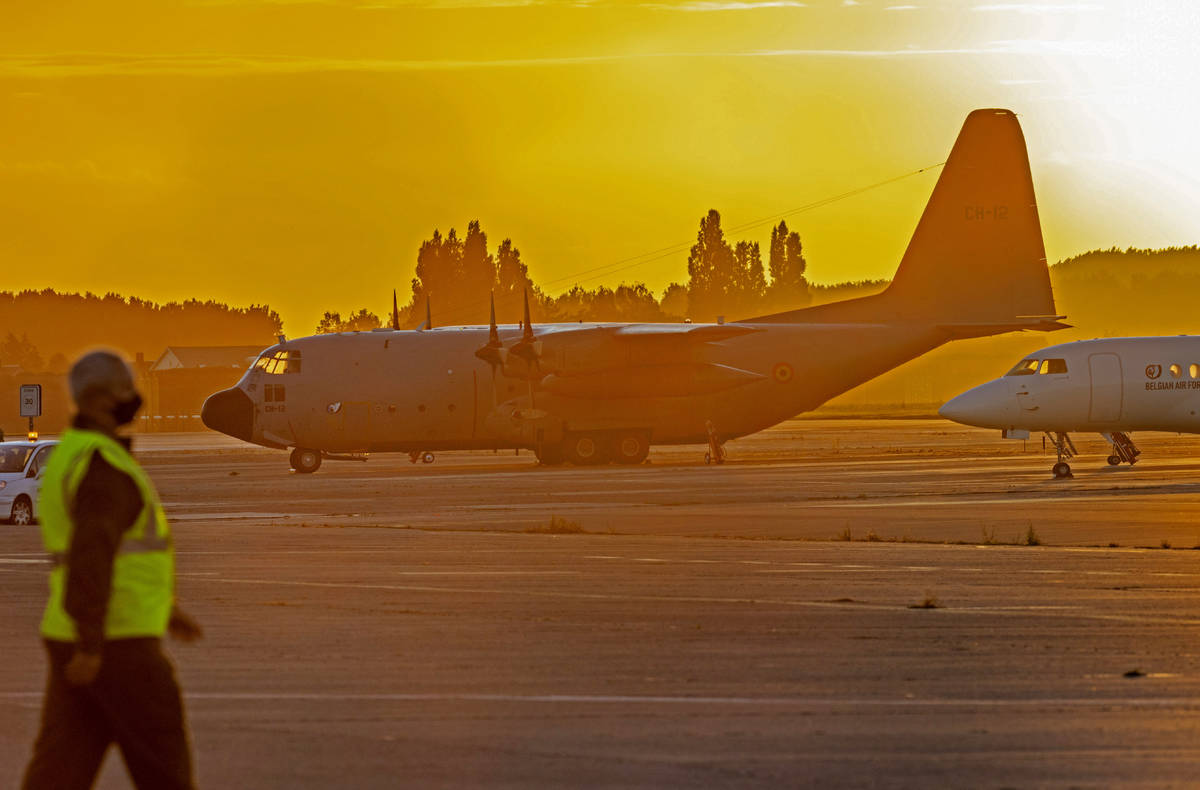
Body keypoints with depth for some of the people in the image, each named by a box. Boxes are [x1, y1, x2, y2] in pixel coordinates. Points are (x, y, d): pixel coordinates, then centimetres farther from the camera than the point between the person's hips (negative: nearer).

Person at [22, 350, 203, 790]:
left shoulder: (71, 458, 18)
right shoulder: (103, 465, -18)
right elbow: (92, 553, -28)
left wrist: (163, 610, 34)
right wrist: (91, 646, -32)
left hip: (72, 638, 10)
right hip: (118, 644, -10)